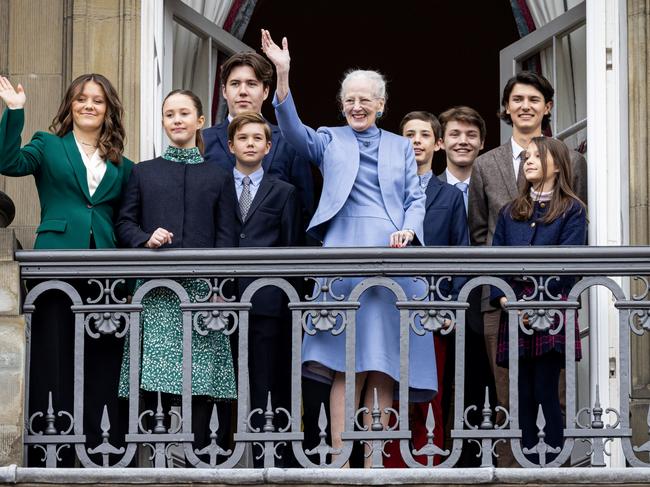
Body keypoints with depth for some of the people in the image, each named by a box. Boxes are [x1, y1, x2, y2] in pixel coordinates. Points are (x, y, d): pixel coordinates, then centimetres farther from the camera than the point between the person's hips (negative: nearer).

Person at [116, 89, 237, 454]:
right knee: (155, 378, -6)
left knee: (200, 379, -6)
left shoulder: (219, 177, 13)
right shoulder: (143, 173, 15)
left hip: (202, 287, 0)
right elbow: (124, 223, 13)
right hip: (155, 288, 0)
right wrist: (146, 239, -9)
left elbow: (226, 236, 6)